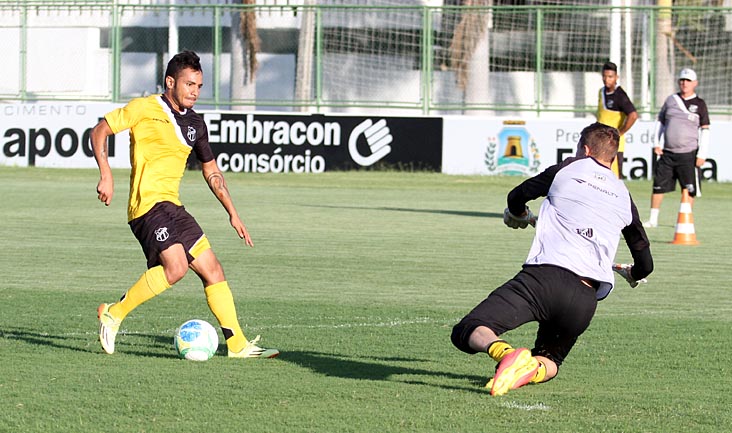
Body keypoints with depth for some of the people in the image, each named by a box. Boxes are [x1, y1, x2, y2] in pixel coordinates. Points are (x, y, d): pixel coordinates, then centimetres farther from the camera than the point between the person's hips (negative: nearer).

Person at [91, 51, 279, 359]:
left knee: (212, 268, 4)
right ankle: (114, 313, -12)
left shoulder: (195, 123, 15)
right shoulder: (145, 108, -5)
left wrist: (233, 214, 21)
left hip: (172, 206, 8)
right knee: (175, 267, -25)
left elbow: (211, 170, 25)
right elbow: (99, 132, -3)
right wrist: (106, 175, -15)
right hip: (148, 204, -8)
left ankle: (237, 344, 7)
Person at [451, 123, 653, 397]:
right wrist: (633, 275, 52)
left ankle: (503, 351, -38)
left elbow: (516, 198, 29)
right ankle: (535, 368, -15)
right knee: (550, 359, 23)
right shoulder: (624, 197, 23)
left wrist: (521, 216, 53)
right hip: (586, 298, 3)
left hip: (542, 276, -3)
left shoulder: (569, 169, 16)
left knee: (466, 333, -4)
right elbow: (645, 265, 27)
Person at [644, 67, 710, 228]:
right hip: (667, 153, 3)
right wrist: (657, 144, 7)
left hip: (688, 154, -3)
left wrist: (702, 154, -6)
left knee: (688, 190, -1)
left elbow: (705, 131, 1)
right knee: (659, 186, 2)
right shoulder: (671, 100, 10)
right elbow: (660, 122, 17)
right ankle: (653, 219, 11)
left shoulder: (700, 104, 2)